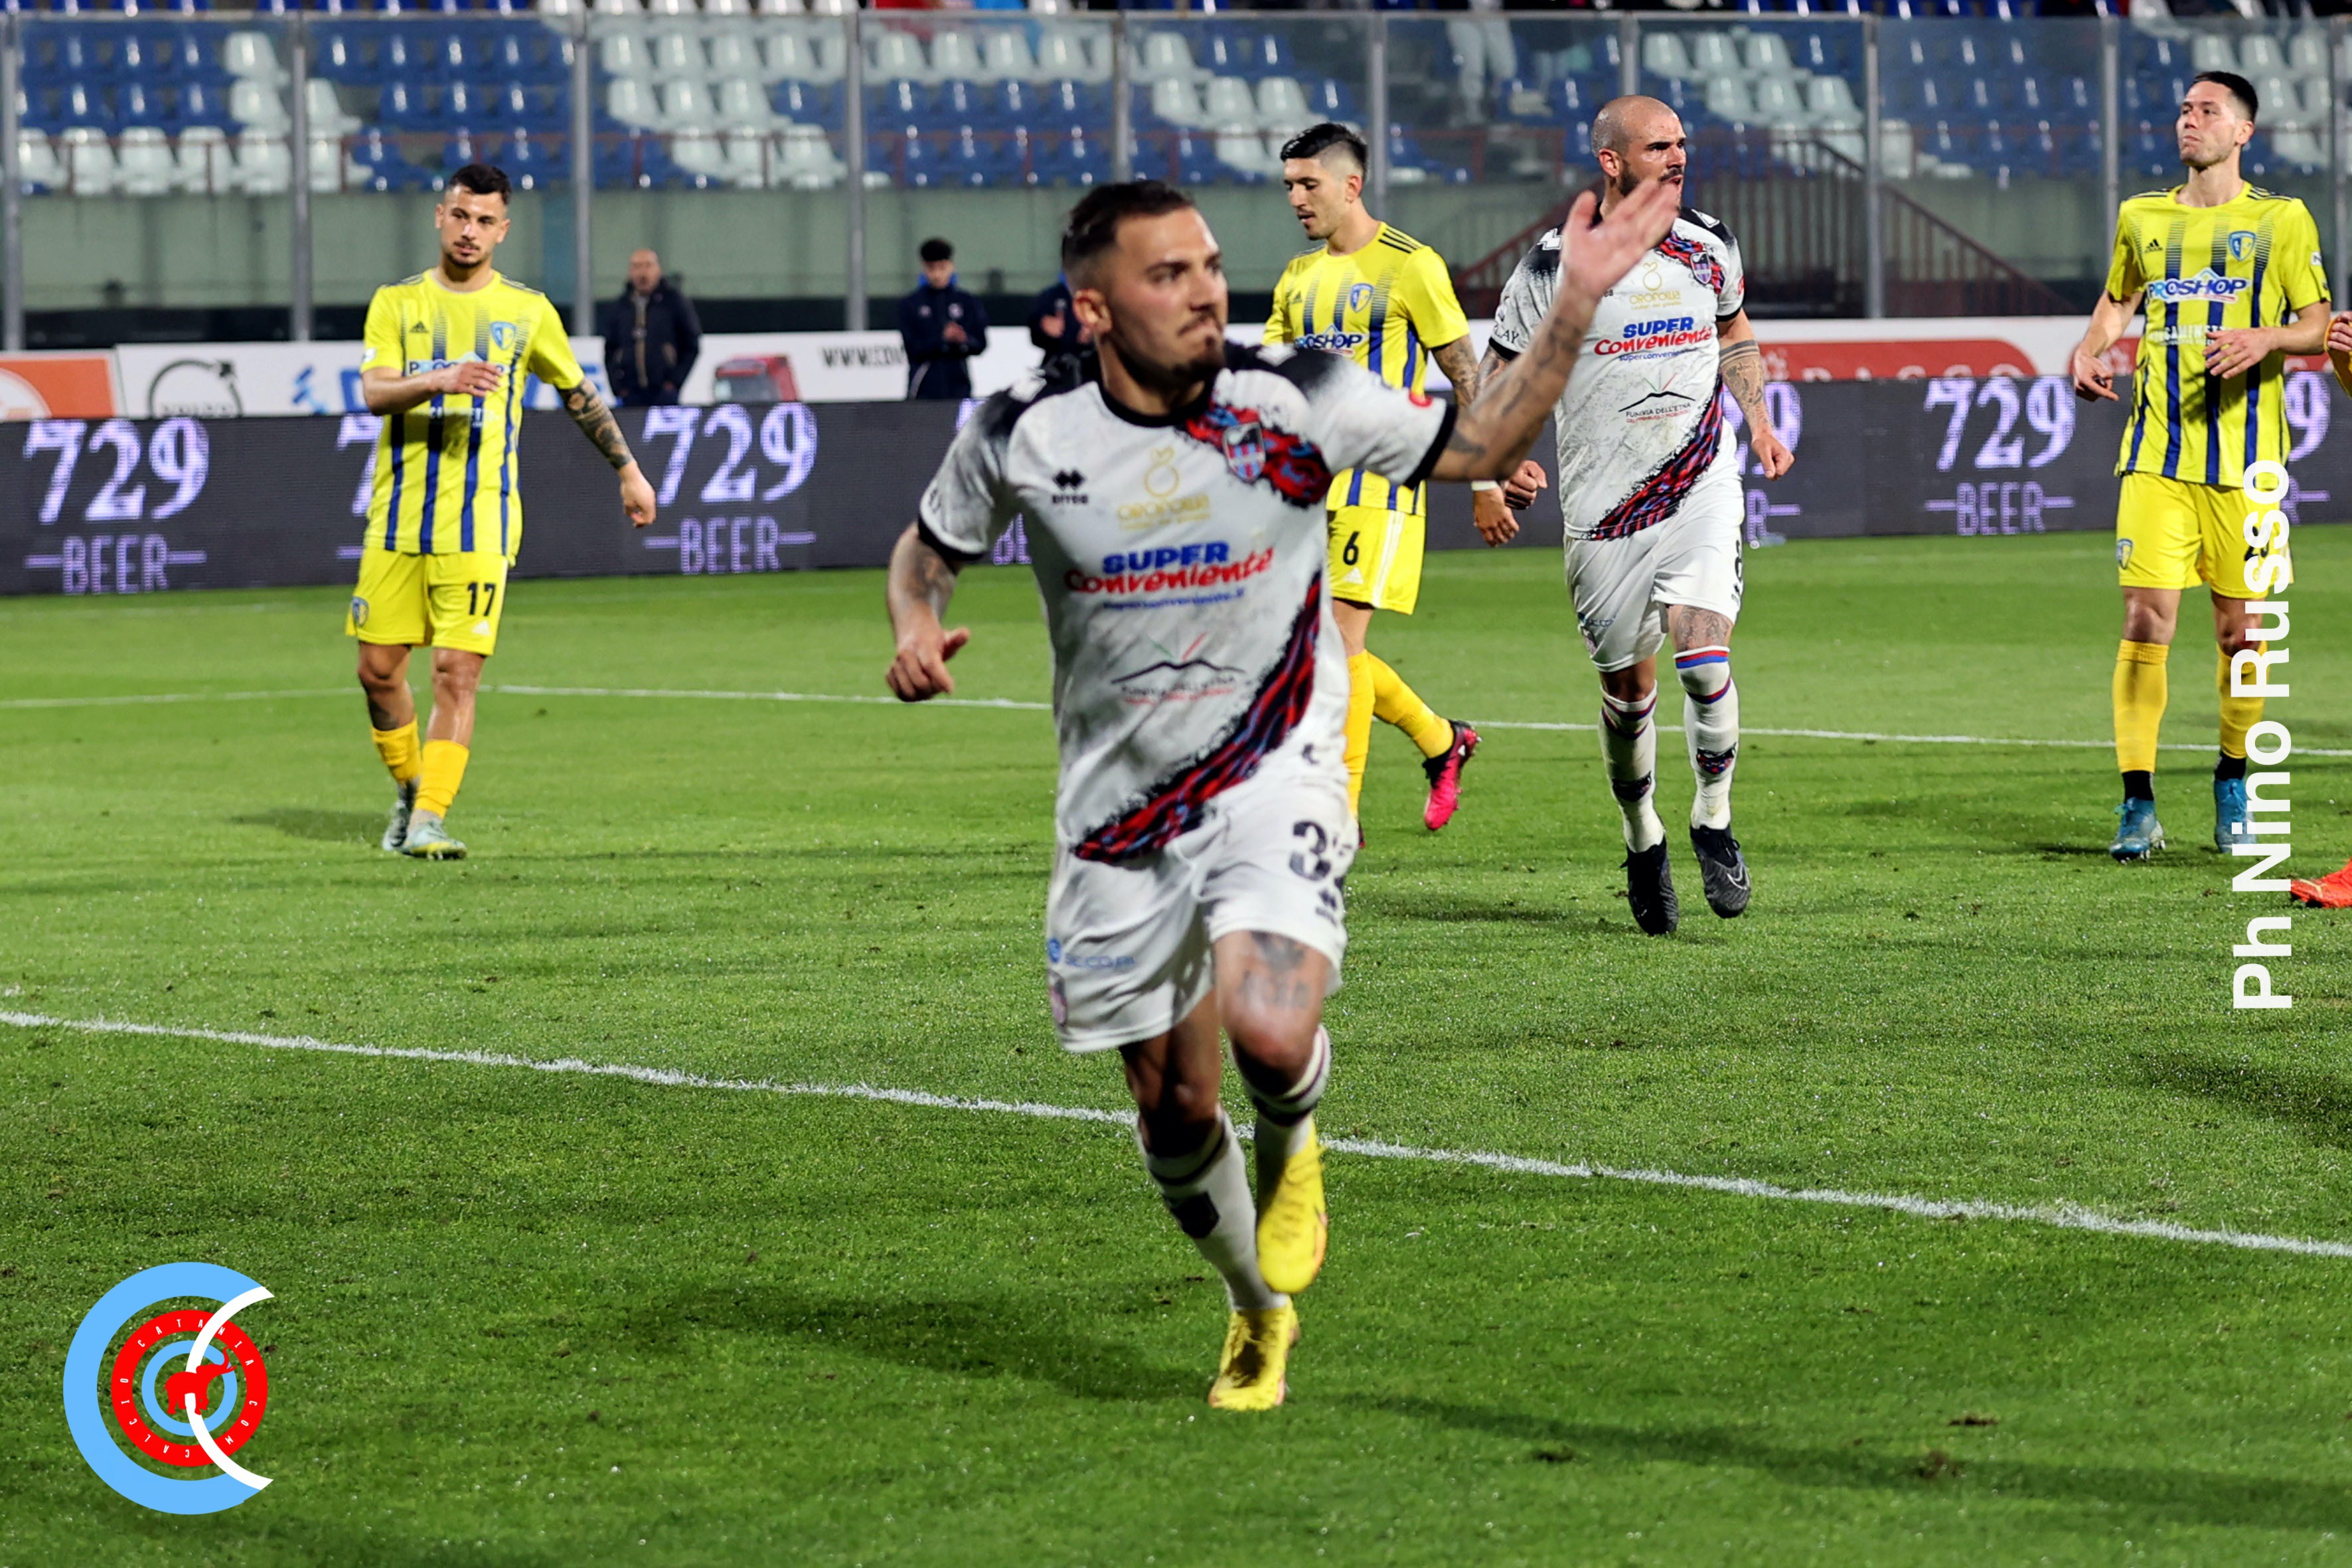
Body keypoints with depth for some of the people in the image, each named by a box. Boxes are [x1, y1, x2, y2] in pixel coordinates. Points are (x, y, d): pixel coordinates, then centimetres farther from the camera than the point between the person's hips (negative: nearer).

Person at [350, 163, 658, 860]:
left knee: (457, 671, -12)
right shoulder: (397, 303, 6)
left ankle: (430, 821, -11)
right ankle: (410, 791, 25)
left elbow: (579, 395, 20)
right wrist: (441, 381, -27)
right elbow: (374, 391, -9)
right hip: (398, 516, 2)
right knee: (378, 667, 3)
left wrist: (629, 471, 21)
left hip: (478, 522, -2)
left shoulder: (527, 311, 7)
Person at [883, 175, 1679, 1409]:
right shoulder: (1022, 434, -9)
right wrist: (914, 626, -12)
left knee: (1269, 1032, -27)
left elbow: (1476, 447, 1)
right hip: (1119, 801, 2)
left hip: (1273, 770, -2)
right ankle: (1256, 1313, 36)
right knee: (1173, 1110, 8)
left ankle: (1292, 1146, 11)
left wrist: (1574, 304, -9)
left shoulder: (1297, 402, -11)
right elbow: (929, 545, 10)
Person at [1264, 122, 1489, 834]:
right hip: (1309, 481, 7)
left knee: (1341, 640, -13)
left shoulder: (1410, 267, -6)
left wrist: (1486, 480, -4)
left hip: (1379, 476, -7)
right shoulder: (1299, 277, 14)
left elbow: (1466, 374, -3)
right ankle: (1441, 741, 29)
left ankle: (1339, 813, -9)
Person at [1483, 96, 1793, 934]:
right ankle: (1643, 842, 29)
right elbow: (1500, 376, 0)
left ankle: (1713, 820, 4)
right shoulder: (1555, 265, -7)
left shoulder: (1708, 247, 5)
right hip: (1605, 510, -1)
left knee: (1703, 660, -17)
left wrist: (1757, 420, 14)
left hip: (1703, 488, 1)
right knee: (1628, 688, 7)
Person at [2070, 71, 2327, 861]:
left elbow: (2317, 324, 4)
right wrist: (2090, 350, 7)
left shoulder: (2282, 219, 3)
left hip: (2245, 454, -2)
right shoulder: (2142, 218, 13)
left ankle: (2233, 781, 24)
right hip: (2156, 450, 2)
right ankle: (2137, 806, -7)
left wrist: (2266, 337, -16)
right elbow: (2117, 300, 27)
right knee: (2145, 619, -9)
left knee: (2240, 627, 3)